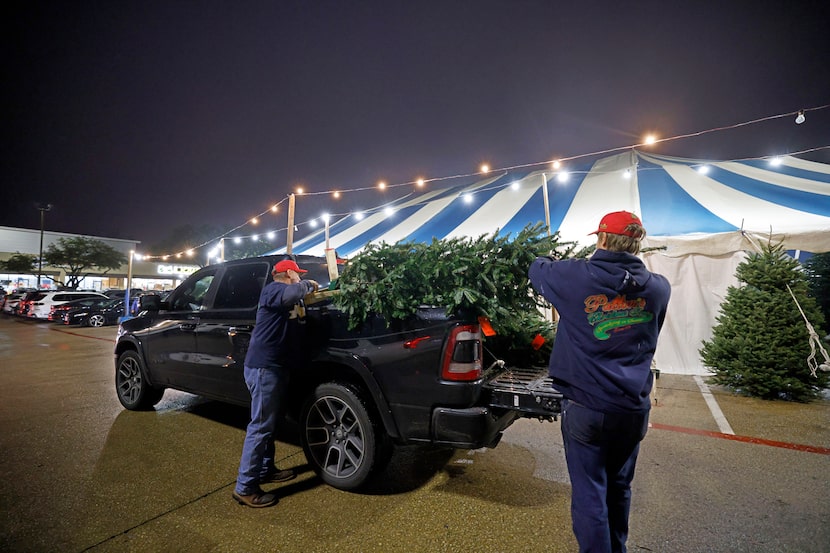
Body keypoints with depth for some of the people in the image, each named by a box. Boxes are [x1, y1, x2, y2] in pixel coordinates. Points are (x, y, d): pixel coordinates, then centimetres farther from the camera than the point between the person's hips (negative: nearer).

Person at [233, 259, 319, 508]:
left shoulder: (283, 291, 18)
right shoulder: (273, 289, -15)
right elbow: (292, 294, -36)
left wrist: (308, 289, 12)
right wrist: (307, 285, -19)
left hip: (274, 366, 11)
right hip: (263, 367, -11)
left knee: (268, 423, 21)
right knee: (260, 426, -4)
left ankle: (266, 469, 36)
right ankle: (245, 488, 7)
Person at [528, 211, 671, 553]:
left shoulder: (575, 278, -15)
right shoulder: (658, 287, -1)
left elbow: (536, 270, 3)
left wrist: (555, 262, 25)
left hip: (586, 407, -5)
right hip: (633, 408, 5)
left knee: (589, 493, 10)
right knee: (619, 487, 23)